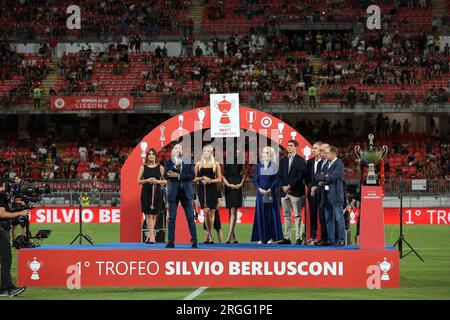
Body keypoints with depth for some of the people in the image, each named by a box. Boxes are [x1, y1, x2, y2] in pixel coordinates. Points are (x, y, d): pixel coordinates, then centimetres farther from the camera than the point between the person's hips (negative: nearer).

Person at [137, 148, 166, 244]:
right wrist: (147, 180, -13)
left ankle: (149, 235, 16)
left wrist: (157, 181, -13)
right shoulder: (143, 167, 5)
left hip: (157, 193, 1)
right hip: (146, 192, -1)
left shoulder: (160, 168, 5)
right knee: (148, 214, -7)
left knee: (154, 214, 4)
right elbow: (139, 181, 5)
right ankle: (151, 235, -10)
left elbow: (165, 181, 6)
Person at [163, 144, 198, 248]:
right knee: (171, 218, 0)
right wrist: (175, 165, -17)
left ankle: (194, 241, 1)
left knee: (190, 217, -1)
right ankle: (171, 242, 2)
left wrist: (178, 176, -10)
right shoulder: (168, 162, 7)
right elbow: (166, 176, -6)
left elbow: (192, 175, -3)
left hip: (186, 192, 0)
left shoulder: (188, 162, 8)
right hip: (173, 193, 0)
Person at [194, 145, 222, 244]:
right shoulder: (198, 164, 8)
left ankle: (208, 234, 10)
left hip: (212, 189, 1)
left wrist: (210, 180, -11)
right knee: (206, 211, -11)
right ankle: (210, 235, -2)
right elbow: (194, 178, 8)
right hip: (202, 189, -1)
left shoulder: (216, 164, 8)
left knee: (212, 212, -1)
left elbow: (219, 179, 6)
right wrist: (202, 178, -11)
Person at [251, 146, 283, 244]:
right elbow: (255, 180, 6)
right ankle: (261, 237, -1)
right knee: (261, 214, -1)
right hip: (261, 193, 2)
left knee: (271, 214, -2)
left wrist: (270, 189, -14)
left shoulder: (275, 166, 2)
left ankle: (271, 237, 2)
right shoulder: (258, 166, 9)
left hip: (271, 193, -2)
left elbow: (277, 180, -3)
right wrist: (260, 189, -10)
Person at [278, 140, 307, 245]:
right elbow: (280, 175, 12)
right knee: (287, 216, 7)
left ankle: (299, 238, -3)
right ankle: (286, 238, 8)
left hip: (296, 192, -5)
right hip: (284, 192, 5)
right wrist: (283, 187, -4)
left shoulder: (301, 160, -1)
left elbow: (300, 176, -9)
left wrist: (289, 186, -13)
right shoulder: (283, 160, 15)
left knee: (297, 215, -4)